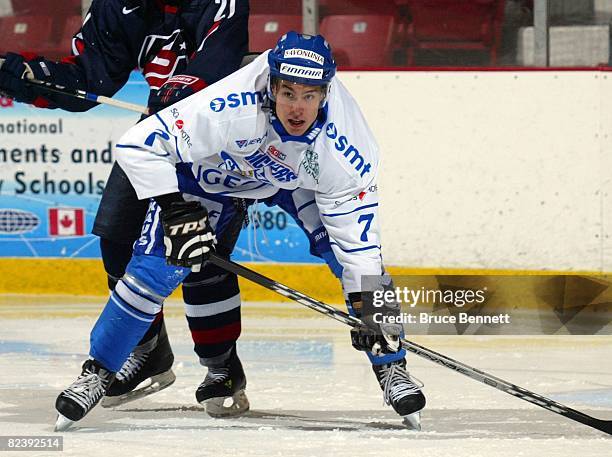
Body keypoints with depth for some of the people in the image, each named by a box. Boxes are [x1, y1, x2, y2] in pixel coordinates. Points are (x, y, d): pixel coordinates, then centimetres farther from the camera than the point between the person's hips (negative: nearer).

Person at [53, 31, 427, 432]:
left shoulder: (344, 144, -33)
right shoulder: (233, 109, -42)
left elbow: (356, 232, -25)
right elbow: (138, 145, -36)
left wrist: (368, 304, -31)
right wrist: (177, 213, -38)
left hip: (293, 177, 2)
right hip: (210, 171, -2)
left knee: (354, 247, -16)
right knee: (153, 270, -13)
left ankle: (390, 365, 1)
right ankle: (99, 371, 6)